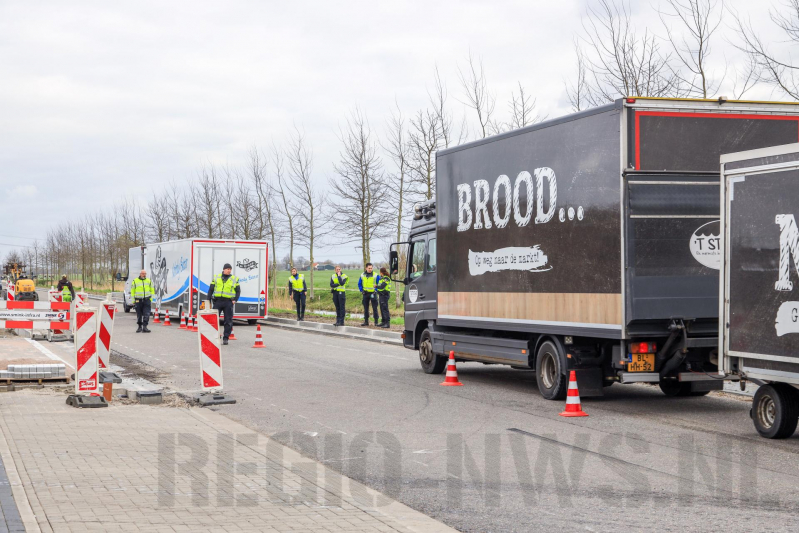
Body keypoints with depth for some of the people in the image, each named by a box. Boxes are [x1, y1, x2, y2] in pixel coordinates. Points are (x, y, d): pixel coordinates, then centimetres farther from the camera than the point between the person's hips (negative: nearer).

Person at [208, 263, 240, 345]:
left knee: (228, 321, -1)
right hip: (217, 301, 0)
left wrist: (235, 300, -5)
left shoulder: (234, 279, 9)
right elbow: (211, 289, 11)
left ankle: (225, 338, 6)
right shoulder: (216, 278, 10)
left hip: (228, 302, 0)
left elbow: (238, 291, 11)